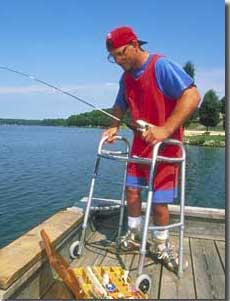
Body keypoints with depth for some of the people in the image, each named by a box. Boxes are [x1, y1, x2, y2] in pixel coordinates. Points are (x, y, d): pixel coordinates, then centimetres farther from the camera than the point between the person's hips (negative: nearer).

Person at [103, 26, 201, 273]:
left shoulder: (162, 65, -16)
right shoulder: (127, 76, 7)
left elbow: (192, 95, -26)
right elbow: (120, 106, 21)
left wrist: (165, 129, -32)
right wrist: (114, 127, 3)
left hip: (165, 145, -6)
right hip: (140, 143, 7)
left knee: (159, 201, -2)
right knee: (132, 189, 8)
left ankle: (162, 246, 23)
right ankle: (134, 234, 30)